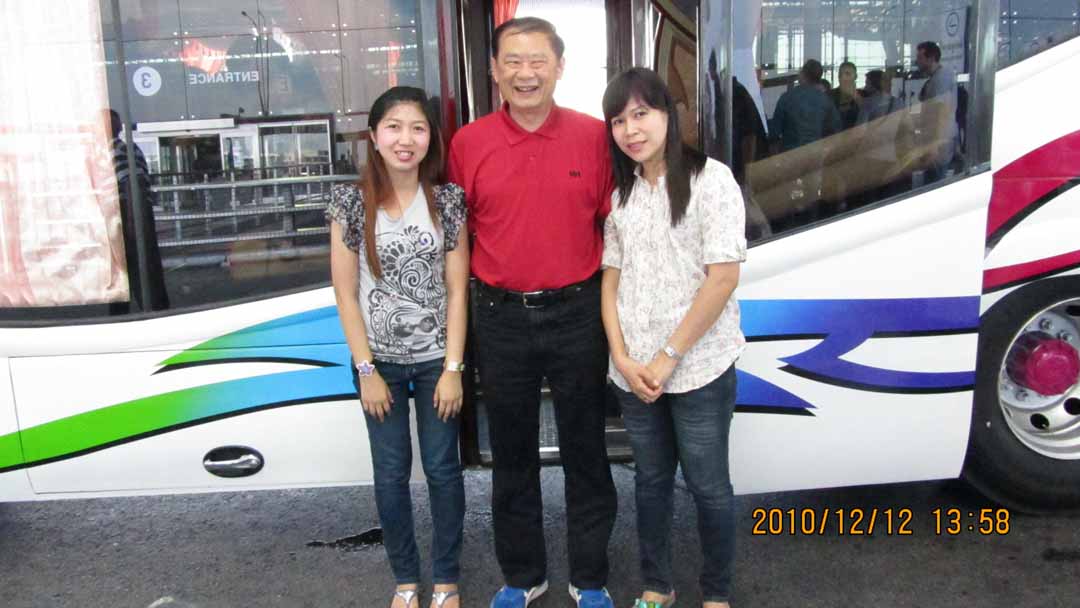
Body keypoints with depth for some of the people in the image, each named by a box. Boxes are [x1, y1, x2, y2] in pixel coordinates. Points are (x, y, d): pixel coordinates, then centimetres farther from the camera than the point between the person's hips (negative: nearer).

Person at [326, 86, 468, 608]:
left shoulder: (448, 200, -5)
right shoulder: (352, 202, -6)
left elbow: (457, 288, -5)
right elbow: (346, 293, -5)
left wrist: (453, 367, -8)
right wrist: (366, 369, -7)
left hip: (436, 358, 0)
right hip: (379, 360, 0)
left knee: (442, 469, 10)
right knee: (391, 473, 11)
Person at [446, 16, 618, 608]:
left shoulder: (592, 136, -3)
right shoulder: (468, 143, 0)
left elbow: (613, 224, 3)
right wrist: (489, 281, 3)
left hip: (577, 314, -1)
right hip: (502, 318, 1)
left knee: (585, 449, 11)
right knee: (511, 453, 14)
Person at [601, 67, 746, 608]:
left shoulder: (710, 179, -9)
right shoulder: (622, 193, 8)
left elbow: (723, 278, -15)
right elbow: (611, 280, 7)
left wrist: (669, 357, -15)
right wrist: (623, 357, -6)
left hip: (700, 368, -4)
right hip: (632, 372, 5)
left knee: (708, 485, 8)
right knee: (650, 479, 17)